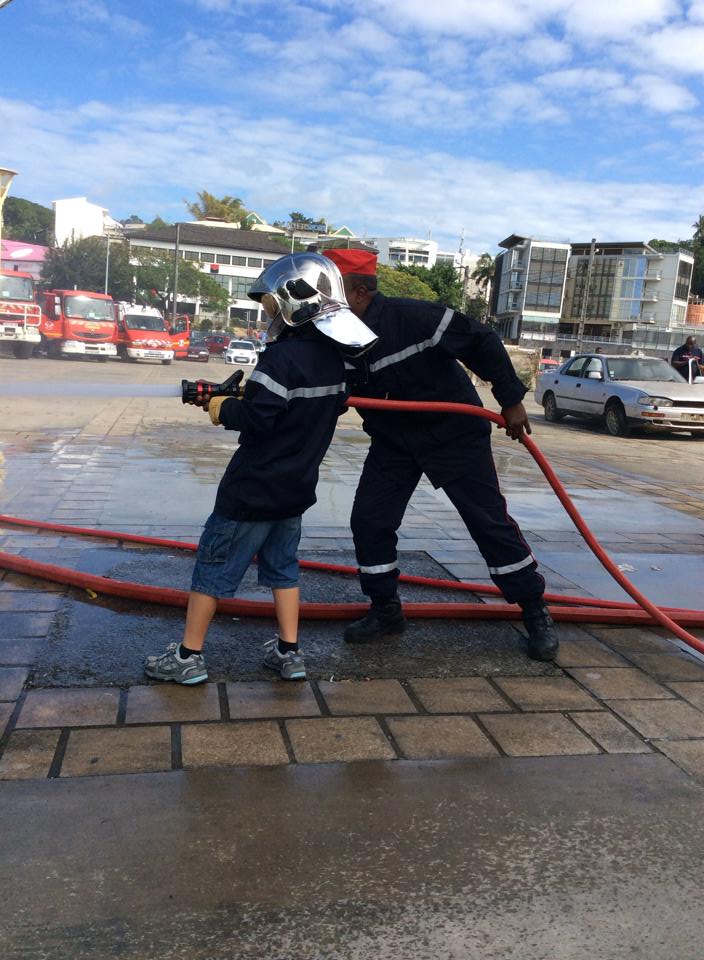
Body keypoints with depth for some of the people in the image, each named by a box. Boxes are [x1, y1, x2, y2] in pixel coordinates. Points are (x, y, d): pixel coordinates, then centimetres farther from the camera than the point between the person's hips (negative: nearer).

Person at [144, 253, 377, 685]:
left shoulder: (284, 356, -21)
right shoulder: (334, 358, 5)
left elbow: (256, 418, -27)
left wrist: (224, 408, -6)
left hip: (255, 487, -8)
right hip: (298, 486, 8)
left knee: (214, 564, 4)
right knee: (283, 566, 19)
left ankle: (189, 656, 13)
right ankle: (289, 653, 21)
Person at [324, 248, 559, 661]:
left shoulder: (411, 317, -27)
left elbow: (481, 340, -19)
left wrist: (512, 400, -13)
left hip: (455, 432, -6)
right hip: (393, 439, 6)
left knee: (490, 521, 0)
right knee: (369, 519, -1)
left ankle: (537, 612, 16)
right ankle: (386, 611, 18)